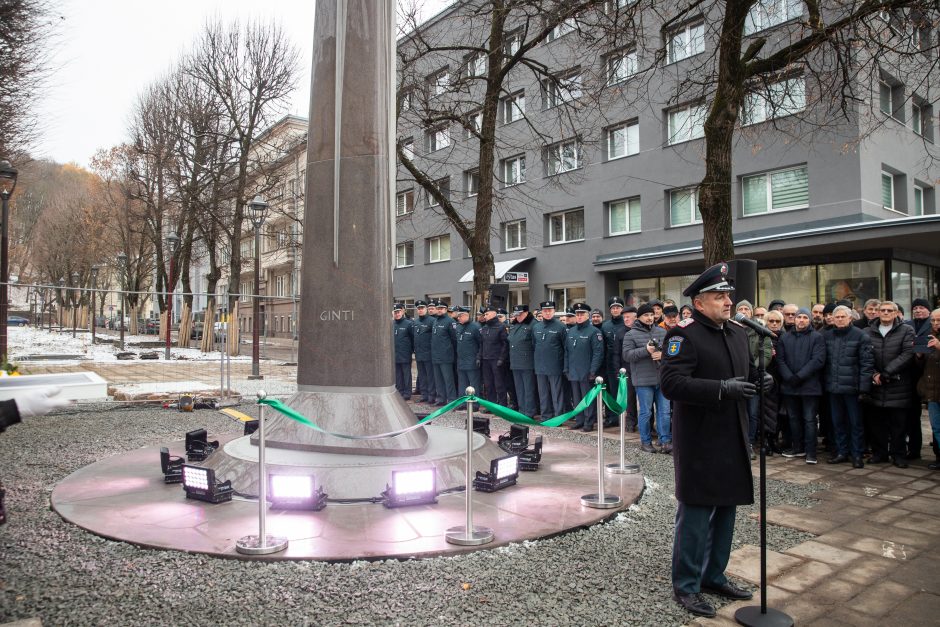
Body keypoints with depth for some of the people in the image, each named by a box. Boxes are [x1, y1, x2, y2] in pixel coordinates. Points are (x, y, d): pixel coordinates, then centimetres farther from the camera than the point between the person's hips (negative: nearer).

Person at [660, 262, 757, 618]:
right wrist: (722, 389, -28)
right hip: (699, 443, -8)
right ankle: (686, 586, 16)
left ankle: (714, 576, 34)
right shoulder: (684, 335, -14)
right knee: (696, 513, 1)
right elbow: (671, 383, -24)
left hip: (732, 441, 8)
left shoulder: (738, 332, 12)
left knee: (725, 511, 17)